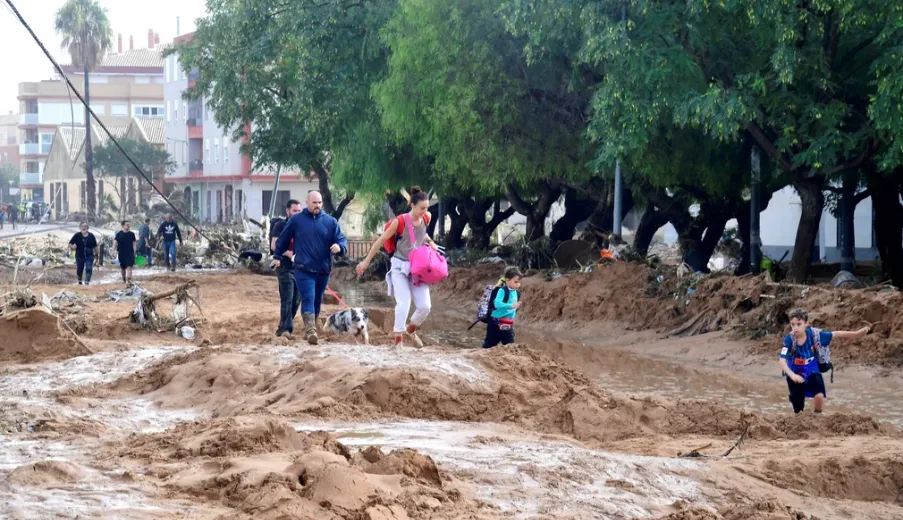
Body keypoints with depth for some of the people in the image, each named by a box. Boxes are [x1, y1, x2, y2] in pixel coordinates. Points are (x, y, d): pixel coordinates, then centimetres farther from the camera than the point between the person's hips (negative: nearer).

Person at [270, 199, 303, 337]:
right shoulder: (280, 225, -2)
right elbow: (274, 246, -9)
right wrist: (288, 253, -22)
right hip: (285, 267, -6)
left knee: (296, 300, 7)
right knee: (287, 299, -12)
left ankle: (285, 326, 18)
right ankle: (285, 328, -15)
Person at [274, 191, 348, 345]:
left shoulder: (330, 222, 5)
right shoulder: (296, 220, 3)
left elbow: (342, 240, 2)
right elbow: (283, 239, 12)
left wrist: (339, 247, -20)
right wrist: (277, 256, 15)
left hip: (323, 270, 3)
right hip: (303, 270, -3)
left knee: (317, 301, 14)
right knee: (308, 299, -16)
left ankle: (309, 330, 29)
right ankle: (310, 330, -25)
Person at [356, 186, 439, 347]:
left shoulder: (426, 218, -4)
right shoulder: (400, 221, -18)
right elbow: (381, 240, -9)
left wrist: (430, 242, 3)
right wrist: (366, 261, -5)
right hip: (400, 266, -5)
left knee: (425, 306, -2)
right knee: (404, 303, -18)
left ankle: (411, 330, 26)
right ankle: (398, 340, -7)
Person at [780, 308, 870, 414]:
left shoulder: (814, 334, -23)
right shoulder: (789, 339, -27)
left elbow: (836, 335, -15)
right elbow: (782, 361, -33)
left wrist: (856, 334, -21)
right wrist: (792, 375, -50)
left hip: (812, 371, 1)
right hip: (795, 374, -1)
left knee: (819, 396, -21)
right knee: (798, 408, 5)